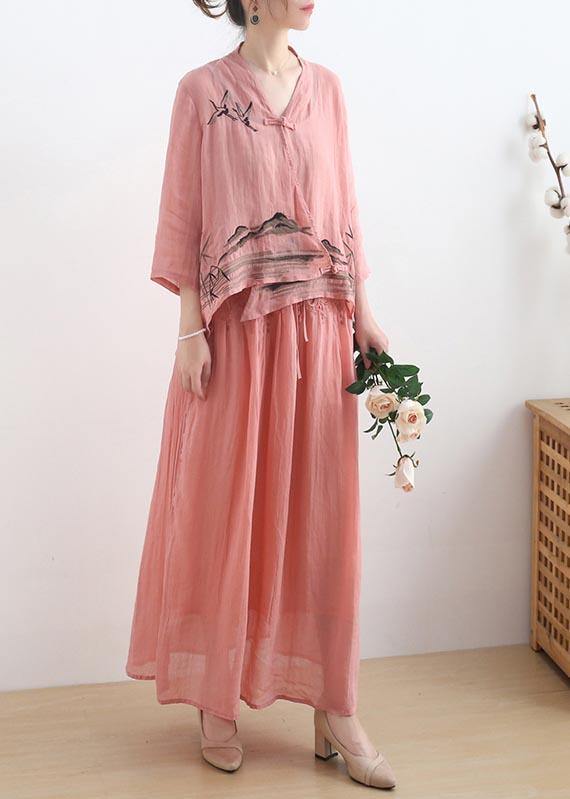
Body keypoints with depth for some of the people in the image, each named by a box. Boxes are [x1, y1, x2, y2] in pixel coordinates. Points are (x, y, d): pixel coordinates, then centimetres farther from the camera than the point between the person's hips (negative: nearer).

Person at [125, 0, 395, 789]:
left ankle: (334, 708, 12)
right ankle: (217, 700, 18)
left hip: (316, 328, 4)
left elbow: (345, 206, 11)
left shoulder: (325, 85, 10)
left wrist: (363, 312, 5)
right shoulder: (202, 90, 0)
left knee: (322, 512, 5)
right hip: (235, 328, -3)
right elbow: (181, 216, -3)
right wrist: (191, 330, -9)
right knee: (223, 509, 3)